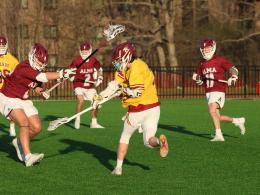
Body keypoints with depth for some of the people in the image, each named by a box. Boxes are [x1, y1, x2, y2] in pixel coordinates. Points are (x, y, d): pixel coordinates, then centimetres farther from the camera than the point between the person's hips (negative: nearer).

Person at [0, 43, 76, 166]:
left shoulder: (37, 70, 0)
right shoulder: (24, 68, -27)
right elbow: (43, 77, -38)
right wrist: (62, 74, -42)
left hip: (23, 100, 8)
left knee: (36, 127, -2)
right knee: (24, 123, -28)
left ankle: (19, 142, 27)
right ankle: (28, 157, -33)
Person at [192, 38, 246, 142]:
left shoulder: (220, 60, -3)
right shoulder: (202, 63, 14)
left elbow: (233, 69, -2)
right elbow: (200, 81, 19)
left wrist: (233, 78, -22)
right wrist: (197, 78, -4)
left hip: (218, 91, -7)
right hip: (208, 93, 7)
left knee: (212, 110, -27)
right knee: (217, 117, 6)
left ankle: (218, 135, -25)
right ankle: (238, 121, 27)